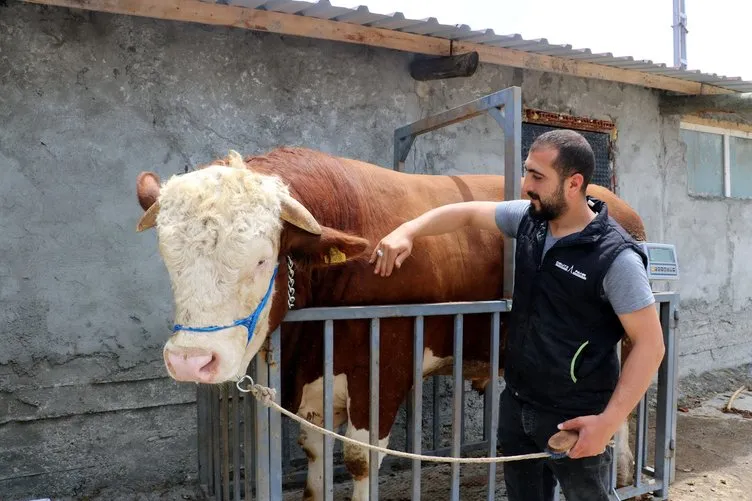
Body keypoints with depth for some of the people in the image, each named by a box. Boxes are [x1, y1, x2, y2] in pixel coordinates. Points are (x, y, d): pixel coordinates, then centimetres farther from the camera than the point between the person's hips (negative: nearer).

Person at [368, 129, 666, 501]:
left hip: (575, 419, -6)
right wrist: (406, 232, -6)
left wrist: (609, 421, -21)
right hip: (517, 404, 6)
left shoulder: (616, 257, -20)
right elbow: (467, 212, 8)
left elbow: (650, 343, -17)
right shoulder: (529, 219, -2)